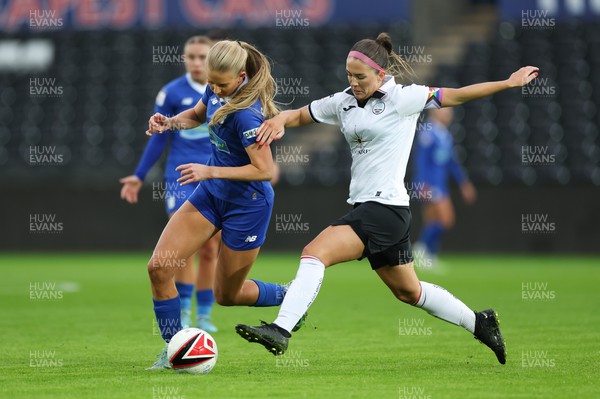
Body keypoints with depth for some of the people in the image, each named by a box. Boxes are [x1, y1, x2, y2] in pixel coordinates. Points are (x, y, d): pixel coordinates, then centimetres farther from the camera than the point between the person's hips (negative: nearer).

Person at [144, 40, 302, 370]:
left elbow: (265, 170, -28)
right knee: (158, 267, -8)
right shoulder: (217, 89, -5)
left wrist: (210, 171, -30)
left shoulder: (247, 114, -30)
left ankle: (289, 296, 37)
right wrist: (170, 122, -4)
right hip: (211, 194, 7)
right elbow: (198, 114, 17)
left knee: (227, 295, 9)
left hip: (247, 204, -7)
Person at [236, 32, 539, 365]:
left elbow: (454, 96, -2)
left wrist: (508, 83, -4)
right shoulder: (343, 102, 13)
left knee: (315, 252, -22)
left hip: (386, 208, -9)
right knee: (409, 292, 20)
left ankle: (280, 331, -28)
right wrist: (279, 120, -5)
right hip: (365, 208, 9)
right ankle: (479, 323, 35)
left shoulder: (401, 98, -6)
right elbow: (299, 115, 19)